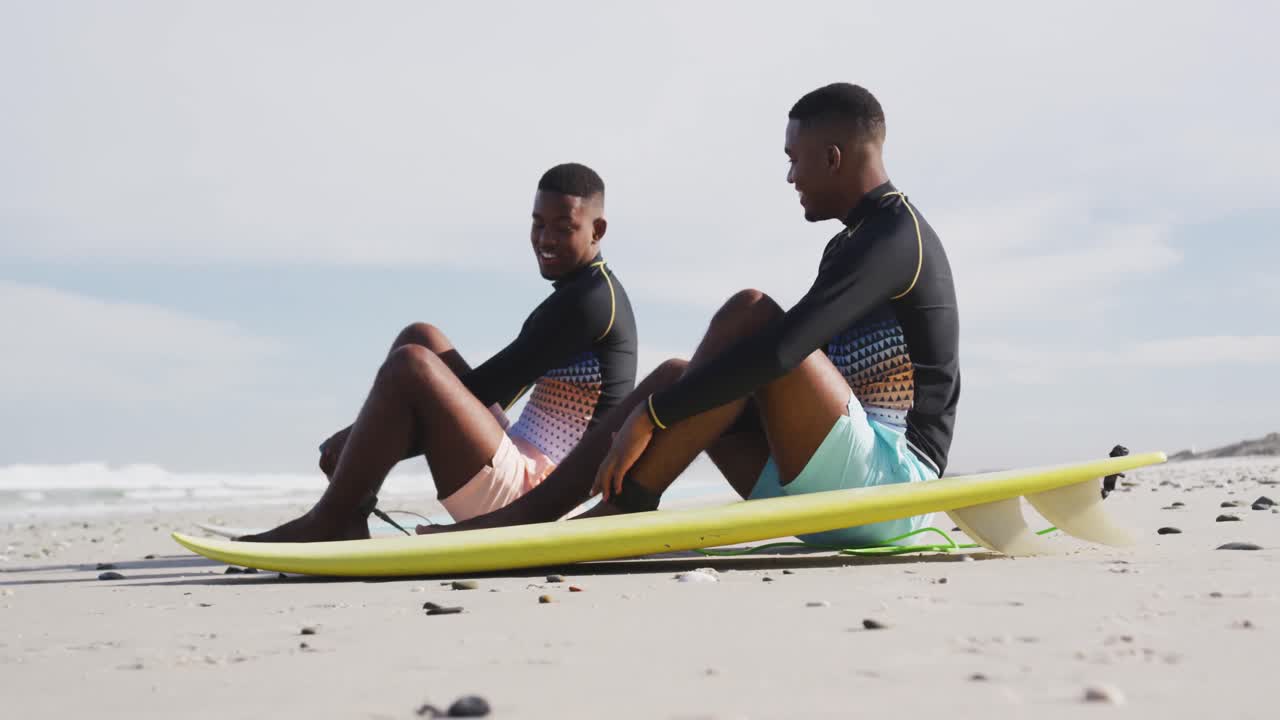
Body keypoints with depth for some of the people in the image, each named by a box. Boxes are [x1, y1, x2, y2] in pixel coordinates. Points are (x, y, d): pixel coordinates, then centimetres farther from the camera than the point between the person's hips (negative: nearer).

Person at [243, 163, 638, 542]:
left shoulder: (591, 299, -13)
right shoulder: (590, 293, 18)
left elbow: (488, 387, -17)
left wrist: (358, 435, -12)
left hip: (529, 491, -11)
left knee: (411, 364, -22)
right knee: (421, 338, 10)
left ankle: (327, 522, -12)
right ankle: (349, 511, 0)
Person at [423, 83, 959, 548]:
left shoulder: (894, 236, -14)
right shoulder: (852, 243, 19)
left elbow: (780, 352, -27)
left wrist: (651, 415, -23)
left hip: (892, 480, -10)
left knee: (748, 313, -22)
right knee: (676, 378, 5)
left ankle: (623, 511, -20)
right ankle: (523, 516, -2)